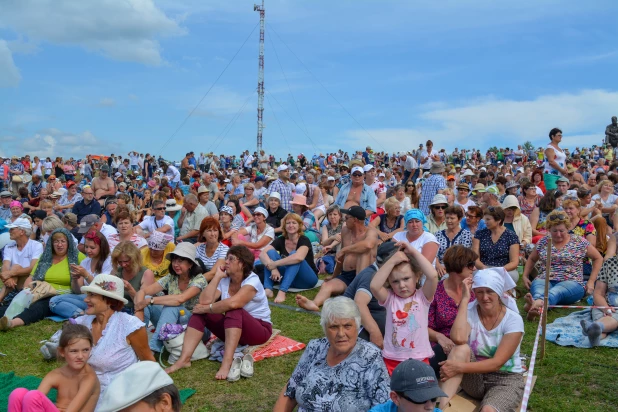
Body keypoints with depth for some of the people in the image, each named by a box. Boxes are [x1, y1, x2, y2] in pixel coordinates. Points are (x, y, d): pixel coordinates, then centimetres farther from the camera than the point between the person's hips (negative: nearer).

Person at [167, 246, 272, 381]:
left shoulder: (252, 281, -19)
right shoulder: (224, 280, -1)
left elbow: (232, 303, -37)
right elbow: (204, 301, -16)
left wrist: (206, 308, -24)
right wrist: (217, 276, -14)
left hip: (259, 330, -6)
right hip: (232, 329, 6)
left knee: (234, 311, -36)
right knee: (199, 312, -13)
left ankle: (227, 363, -43)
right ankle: (184, 359, -23)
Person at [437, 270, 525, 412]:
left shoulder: (513, 320, -13)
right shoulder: (470, 311, -8)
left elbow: (497, 363, -20)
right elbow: (458, 339, -30)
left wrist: (459, 367, -29)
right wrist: (465, 299, -24)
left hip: (506, 379, -2)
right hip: (475, 378, 2)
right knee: (462, 349, -29)